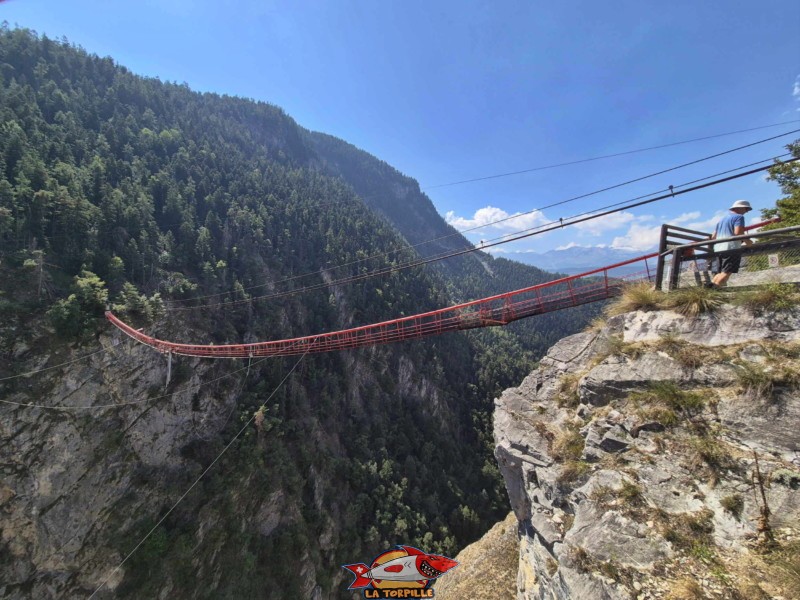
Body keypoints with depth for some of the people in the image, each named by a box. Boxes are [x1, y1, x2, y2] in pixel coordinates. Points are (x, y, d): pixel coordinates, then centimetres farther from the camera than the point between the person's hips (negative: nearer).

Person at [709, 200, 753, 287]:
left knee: (721, 273, 12)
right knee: (726, 273, -13)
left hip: (718, 249, 8)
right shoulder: (739, 217, 1)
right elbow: (738, 232, -13)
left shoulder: (722, 219, 25)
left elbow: (713, 237, 22)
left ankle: (709, 288, -4)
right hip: (731, 248, -8)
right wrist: (748, 242, 0)